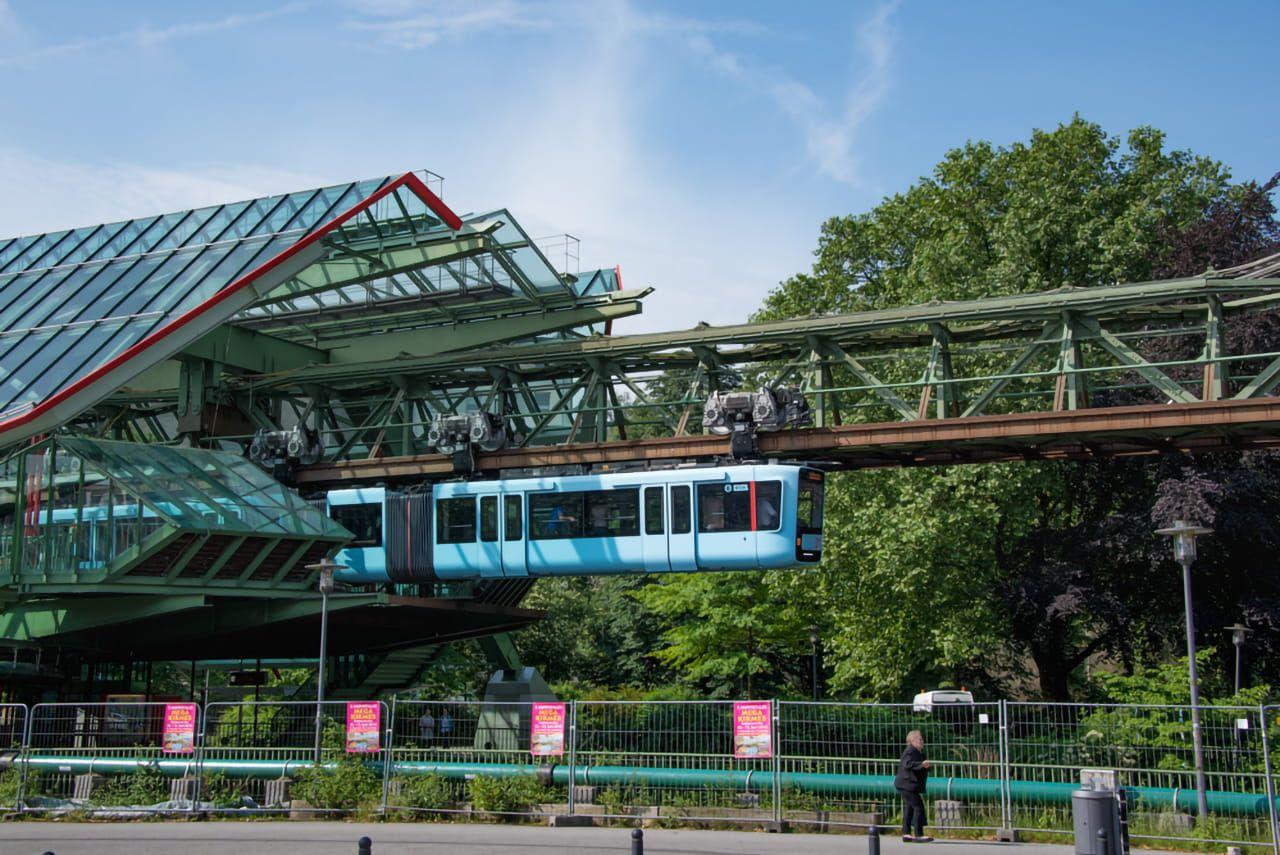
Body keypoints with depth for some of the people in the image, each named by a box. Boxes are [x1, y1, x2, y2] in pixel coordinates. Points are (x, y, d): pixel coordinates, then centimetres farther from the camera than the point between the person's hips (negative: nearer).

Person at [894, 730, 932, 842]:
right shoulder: (910, 751, -16)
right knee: (918, 807, -13)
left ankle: (906, 834, 17)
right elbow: (907, 764, -33)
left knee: (909, 808, 12)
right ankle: (918, 835, -14)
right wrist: (921, 764, -42)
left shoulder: (919, 752, 18)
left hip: (910, 785, 11)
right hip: (908, 784, -11)